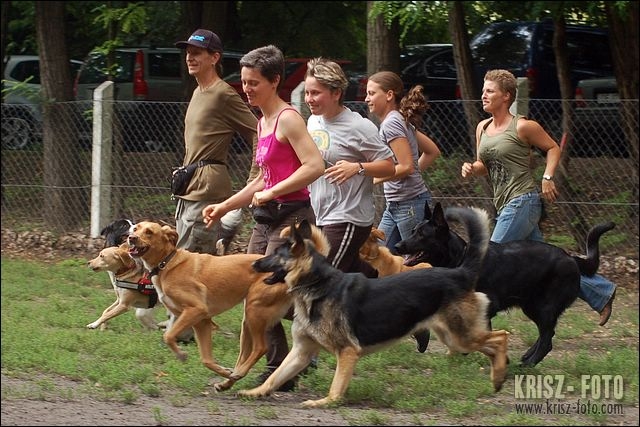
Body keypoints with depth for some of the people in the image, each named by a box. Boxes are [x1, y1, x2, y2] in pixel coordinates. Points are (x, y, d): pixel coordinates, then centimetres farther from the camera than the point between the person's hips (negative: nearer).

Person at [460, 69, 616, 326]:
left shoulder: (522, 127, -9)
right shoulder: (482, 128, 11)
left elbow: (553, 148, 1)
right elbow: (484, 167, 20)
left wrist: (547, 178, -11)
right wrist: (471, 169, -2)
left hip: (523, 201, -8)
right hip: (505, 205, 8)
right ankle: (601, 293, 19)